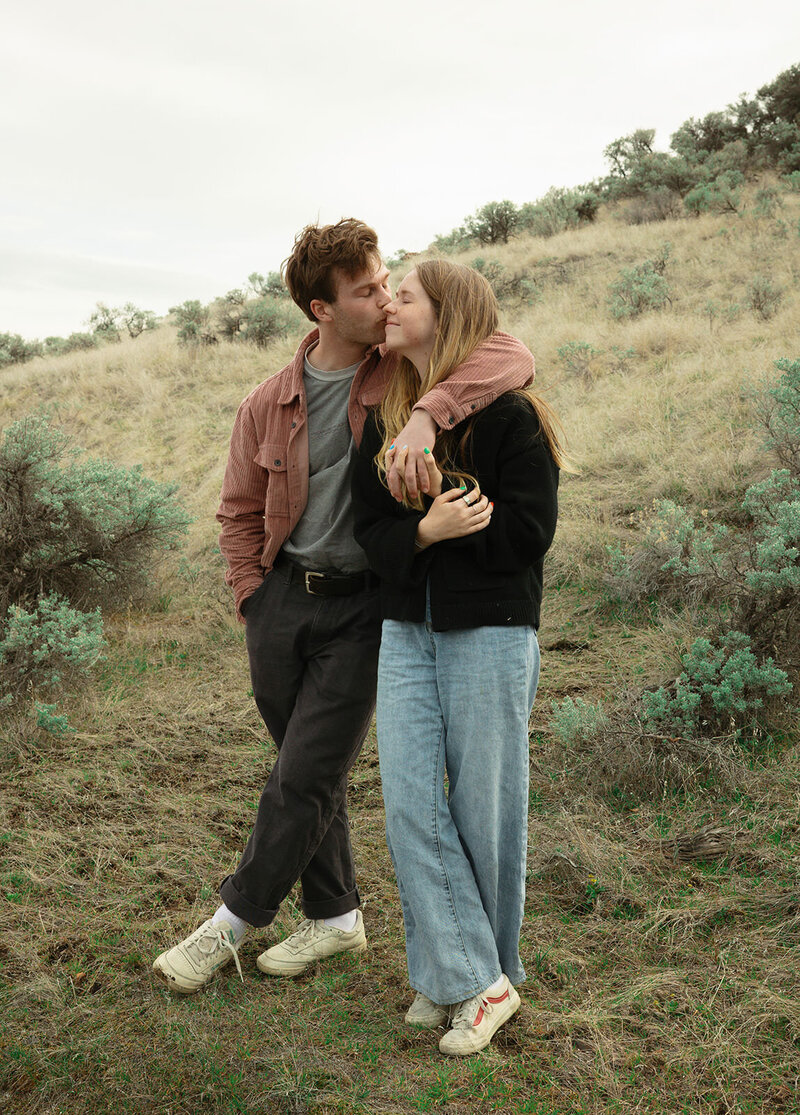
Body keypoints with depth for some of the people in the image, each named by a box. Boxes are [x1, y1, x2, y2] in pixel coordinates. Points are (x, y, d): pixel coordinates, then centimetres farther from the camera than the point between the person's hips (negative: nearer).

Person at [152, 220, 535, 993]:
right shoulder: (269, 402, 0)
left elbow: (509, 356, -24)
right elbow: (239, 511, 10)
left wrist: (426, 415, -39)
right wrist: (253, 602, 4)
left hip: (364, 607, -3)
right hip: (282, 598, 4)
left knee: (306, 776, -2)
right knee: (305, 771, 14)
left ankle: (233, 923, 19)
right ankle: (335, 915, 34)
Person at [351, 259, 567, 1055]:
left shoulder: (511, 416, -7)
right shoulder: (385, 419, 11)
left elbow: (529, 534, -11)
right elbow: (371, 527, 5)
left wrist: (450, 526, -13)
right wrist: (426, 530, -15)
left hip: (490, 635, -5)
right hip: (407, 631, 5)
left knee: (483, 805, 4)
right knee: (410, 803, -1)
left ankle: (490, 971, 25)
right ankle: (471, 981, 11)